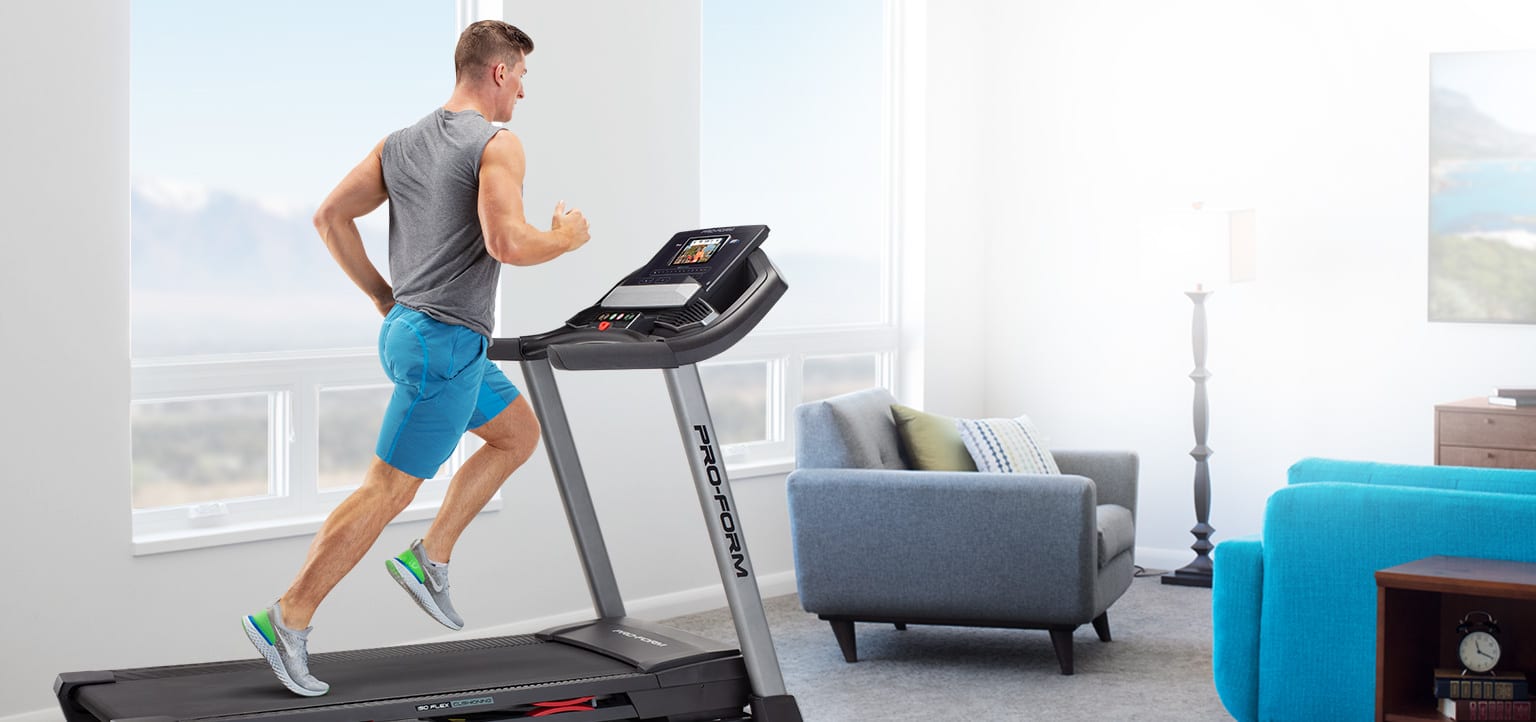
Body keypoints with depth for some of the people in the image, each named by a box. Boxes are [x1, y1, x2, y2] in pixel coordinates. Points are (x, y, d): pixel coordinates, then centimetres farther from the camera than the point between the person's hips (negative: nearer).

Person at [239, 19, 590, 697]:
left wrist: (383, 296, 16)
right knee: (387, 490, -4)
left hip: (408, 327, 9)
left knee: (520, 434, 22)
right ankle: (287, 621, 0)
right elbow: (507, 243, -26)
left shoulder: (399, 144, 12)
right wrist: (566, 237, -7)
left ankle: (430, 556, 18)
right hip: (444, 343, -9)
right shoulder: (498, 145, -13)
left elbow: (330, 216, 10)